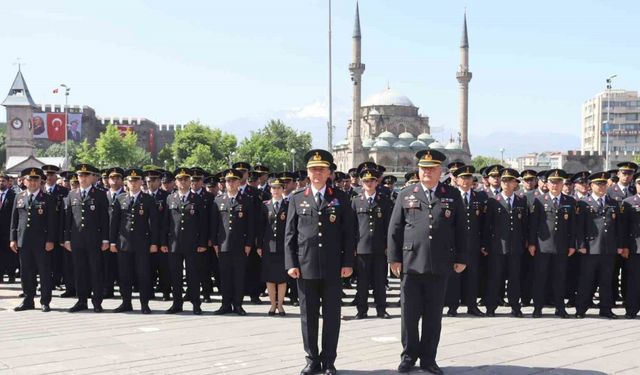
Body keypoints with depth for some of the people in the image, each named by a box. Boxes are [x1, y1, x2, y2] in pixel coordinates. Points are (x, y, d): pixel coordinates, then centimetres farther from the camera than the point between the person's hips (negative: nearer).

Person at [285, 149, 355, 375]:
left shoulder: (341, 198, 6)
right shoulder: (297, 199, 8)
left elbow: (349, 233, 3)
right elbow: (290, 234, 6)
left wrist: (348, 263, -3)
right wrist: (291, 264, -2)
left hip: (333, 268, -1)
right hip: (305, 267, 1)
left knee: (332, 316, 3)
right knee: (308, 316, 6)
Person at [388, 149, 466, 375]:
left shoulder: (453, 196, 7)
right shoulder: (406, 195, 7)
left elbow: (461, 229, 8)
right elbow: (395, 229, 6)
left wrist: (461, 259, 4)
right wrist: (394, 258, 1)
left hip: (440, 265, 0)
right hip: (411, 263, 0)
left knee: (433, 315, 6)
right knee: (409, 313, 4)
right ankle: (409, 356, 17)